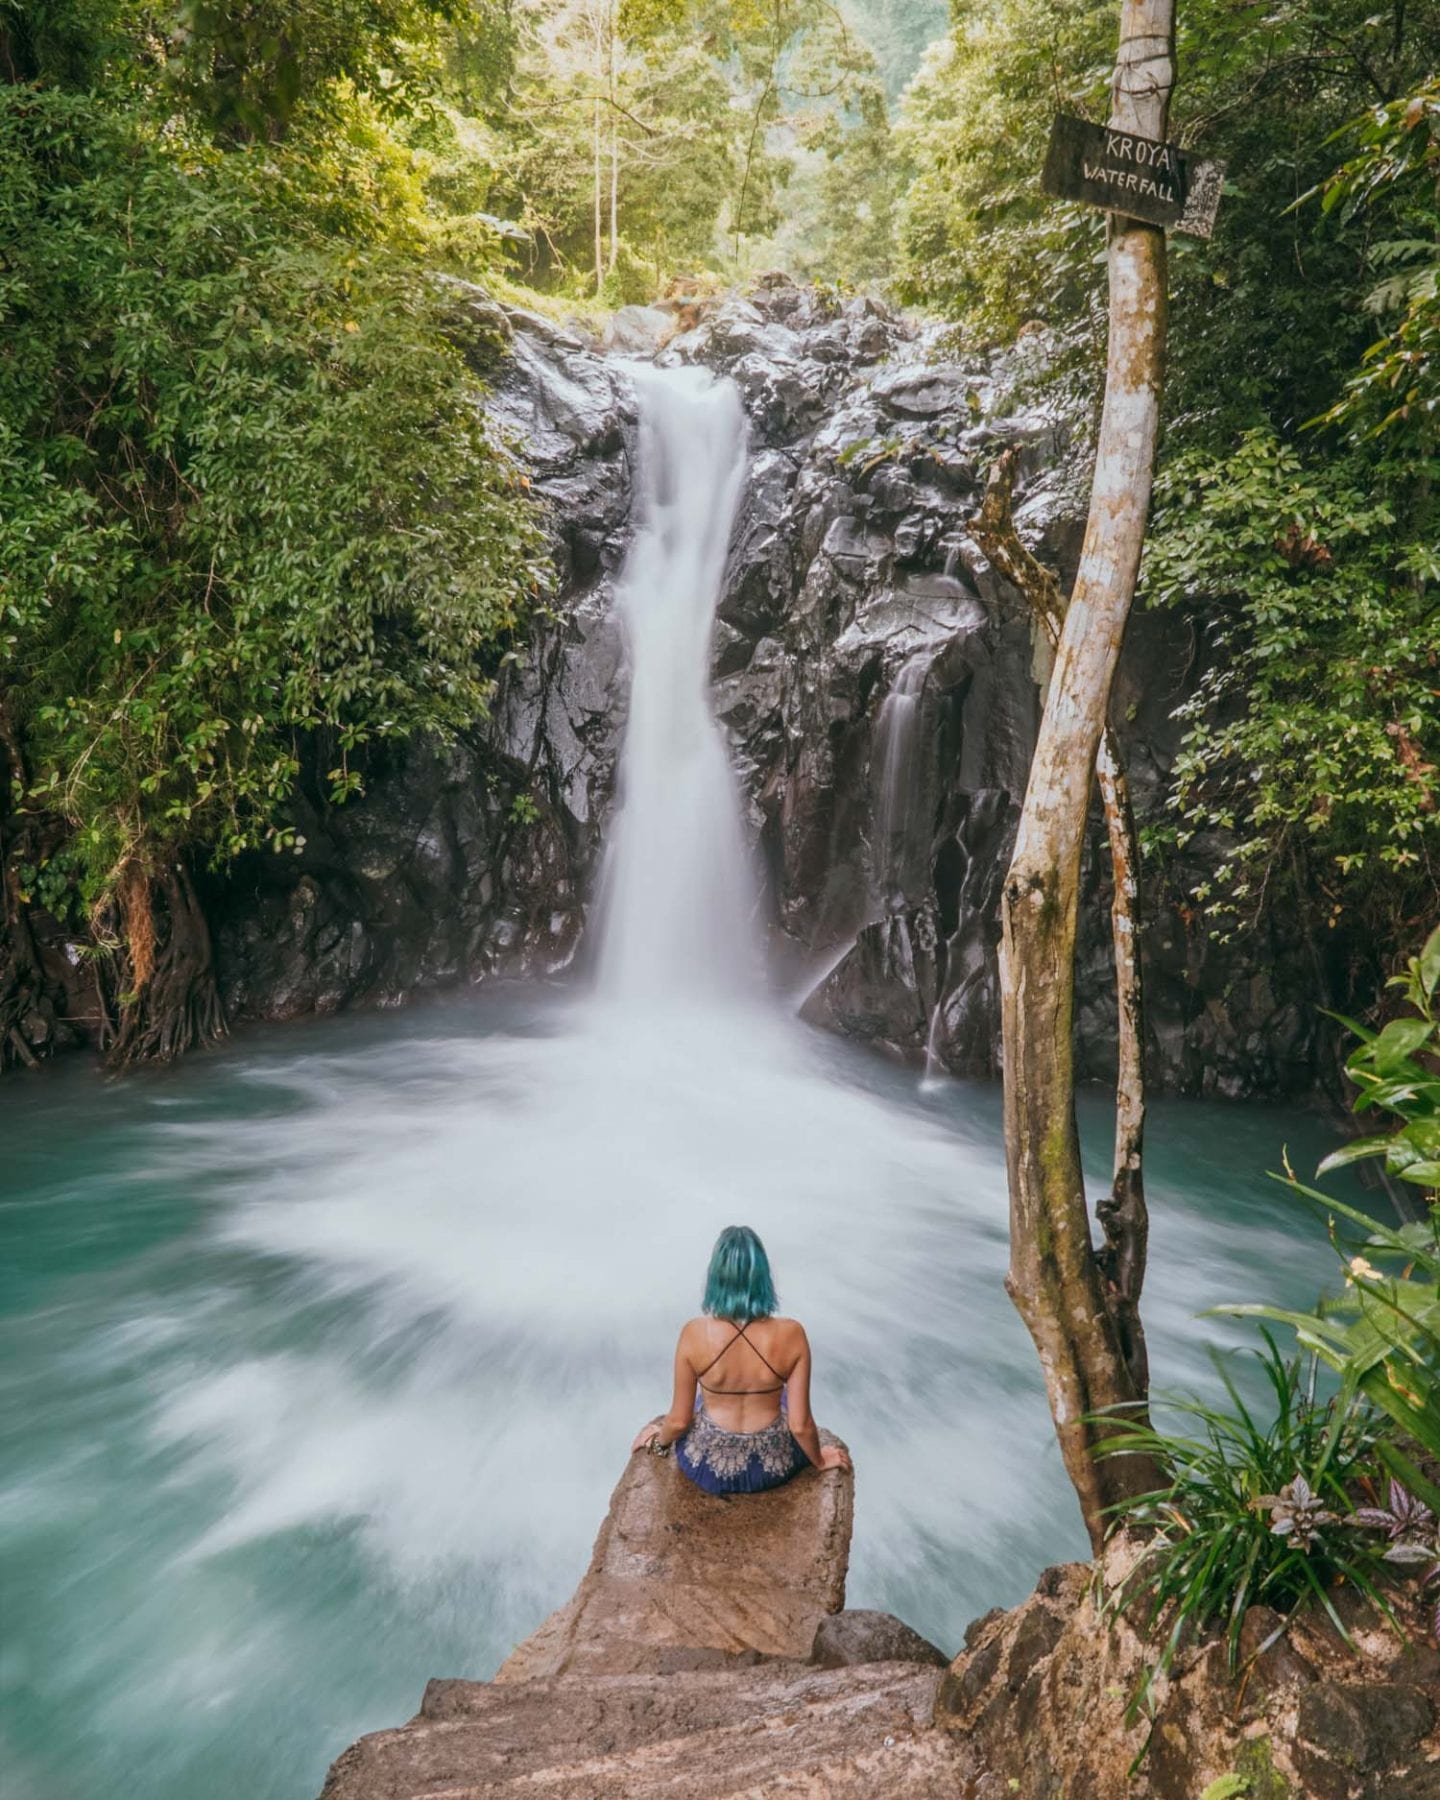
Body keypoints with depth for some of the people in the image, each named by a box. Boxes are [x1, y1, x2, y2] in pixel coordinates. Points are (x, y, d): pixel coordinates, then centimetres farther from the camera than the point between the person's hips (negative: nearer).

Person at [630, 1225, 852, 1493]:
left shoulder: (695, 1334, -23)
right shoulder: (791, 1334, -22)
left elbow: (679, 1421, -12)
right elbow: (801, 1425, -14)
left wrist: (659, 1440, 11)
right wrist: (820, 1460, 7)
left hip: (708, 1467, 0)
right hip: (773, 1466, 0)